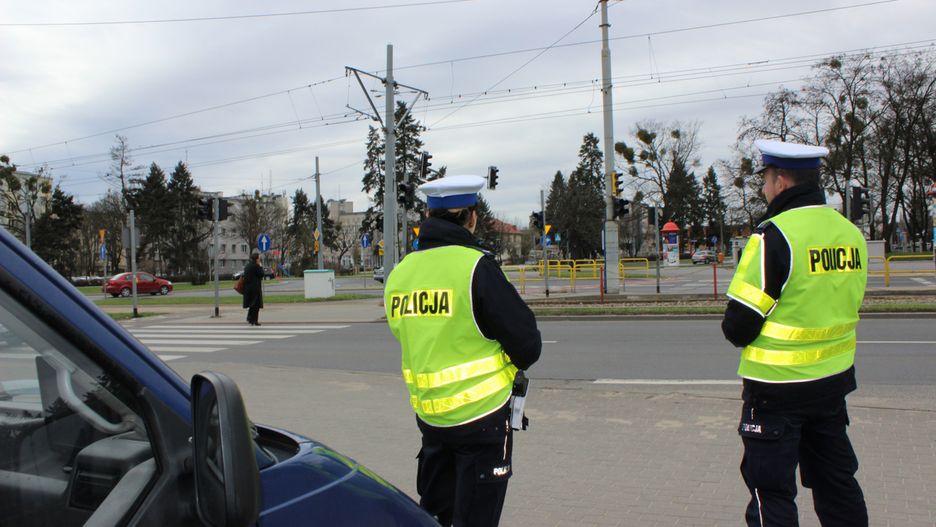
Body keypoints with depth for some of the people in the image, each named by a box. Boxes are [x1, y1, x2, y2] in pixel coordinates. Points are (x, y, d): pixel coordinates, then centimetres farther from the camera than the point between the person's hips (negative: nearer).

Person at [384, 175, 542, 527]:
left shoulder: (399, 274, 3)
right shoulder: (475, 266, -16)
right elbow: (527, 344, -13)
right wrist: (515, 361, 8)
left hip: (428, 415, 6)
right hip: (480, 414, -6)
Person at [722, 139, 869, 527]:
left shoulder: (774, 236, -19)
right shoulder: (851, 233, 3)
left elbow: (740, 325, -18)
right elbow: (842, 306, 12)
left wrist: (735, 331, 2)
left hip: (777, 387, -7)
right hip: (834, 379, 7)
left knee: (771, 491, 4)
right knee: (837, 480, 20)